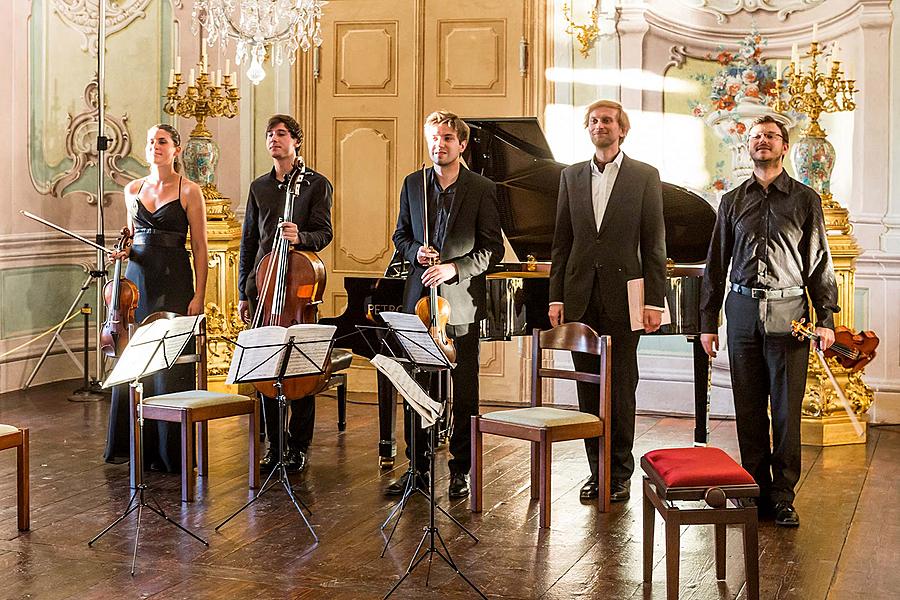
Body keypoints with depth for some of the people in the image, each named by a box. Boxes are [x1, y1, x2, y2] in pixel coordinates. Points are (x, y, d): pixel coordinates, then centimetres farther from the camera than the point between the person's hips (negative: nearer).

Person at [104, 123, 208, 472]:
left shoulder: (189, 191, -2)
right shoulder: (132, 190, 12)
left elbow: (200, 248, -4)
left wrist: (198, 296, -11)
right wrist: (124, 250, 1)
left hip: (173, 281, -5)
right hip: (137, 278, 5)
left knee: (170, 365, -3)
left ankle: (169, 451, 5)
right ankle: (131, 443, 17)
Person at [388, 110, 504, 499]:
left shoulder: (481, 189, -3)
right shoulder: (413, 184, 9)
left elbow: (493, 249, -4)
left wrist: (453, 268, -16)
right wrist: (416, 251, -6)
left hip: (461, 302, -3)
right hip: (419, 299, 3)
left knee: (463, 391, 4)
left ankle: (460, 471, 14)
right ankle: (417, 467, 17)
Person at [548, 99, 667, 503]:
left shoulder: (645, 176, 2)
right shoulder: (571, 176, 12)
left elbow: (654, 243, -1)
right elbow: (561, 242, 11)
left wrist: (654, 300, -7)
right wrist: (556, 297, 5)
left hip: (622, 298, -3)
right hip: (580, 299, 3)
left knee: (620, 389, 0)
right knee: (588, 389, 7)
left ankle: (620, 474, 10)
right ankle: (597, 470, 16)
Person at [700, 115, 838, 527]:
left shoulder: (805, 199, 6)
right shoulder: (733, 201, 12)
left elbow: (819, 262, 5)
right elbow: (716, 264, 13)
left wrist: (826, 318, -3)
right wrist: (708, 322, 9)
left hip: (788, 315, -2)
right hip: (743, 312, 2)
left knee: (787, 410, -3)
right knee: (748, 409, 5)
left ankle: (783, 497, 4)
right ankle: (757, 490, 14)